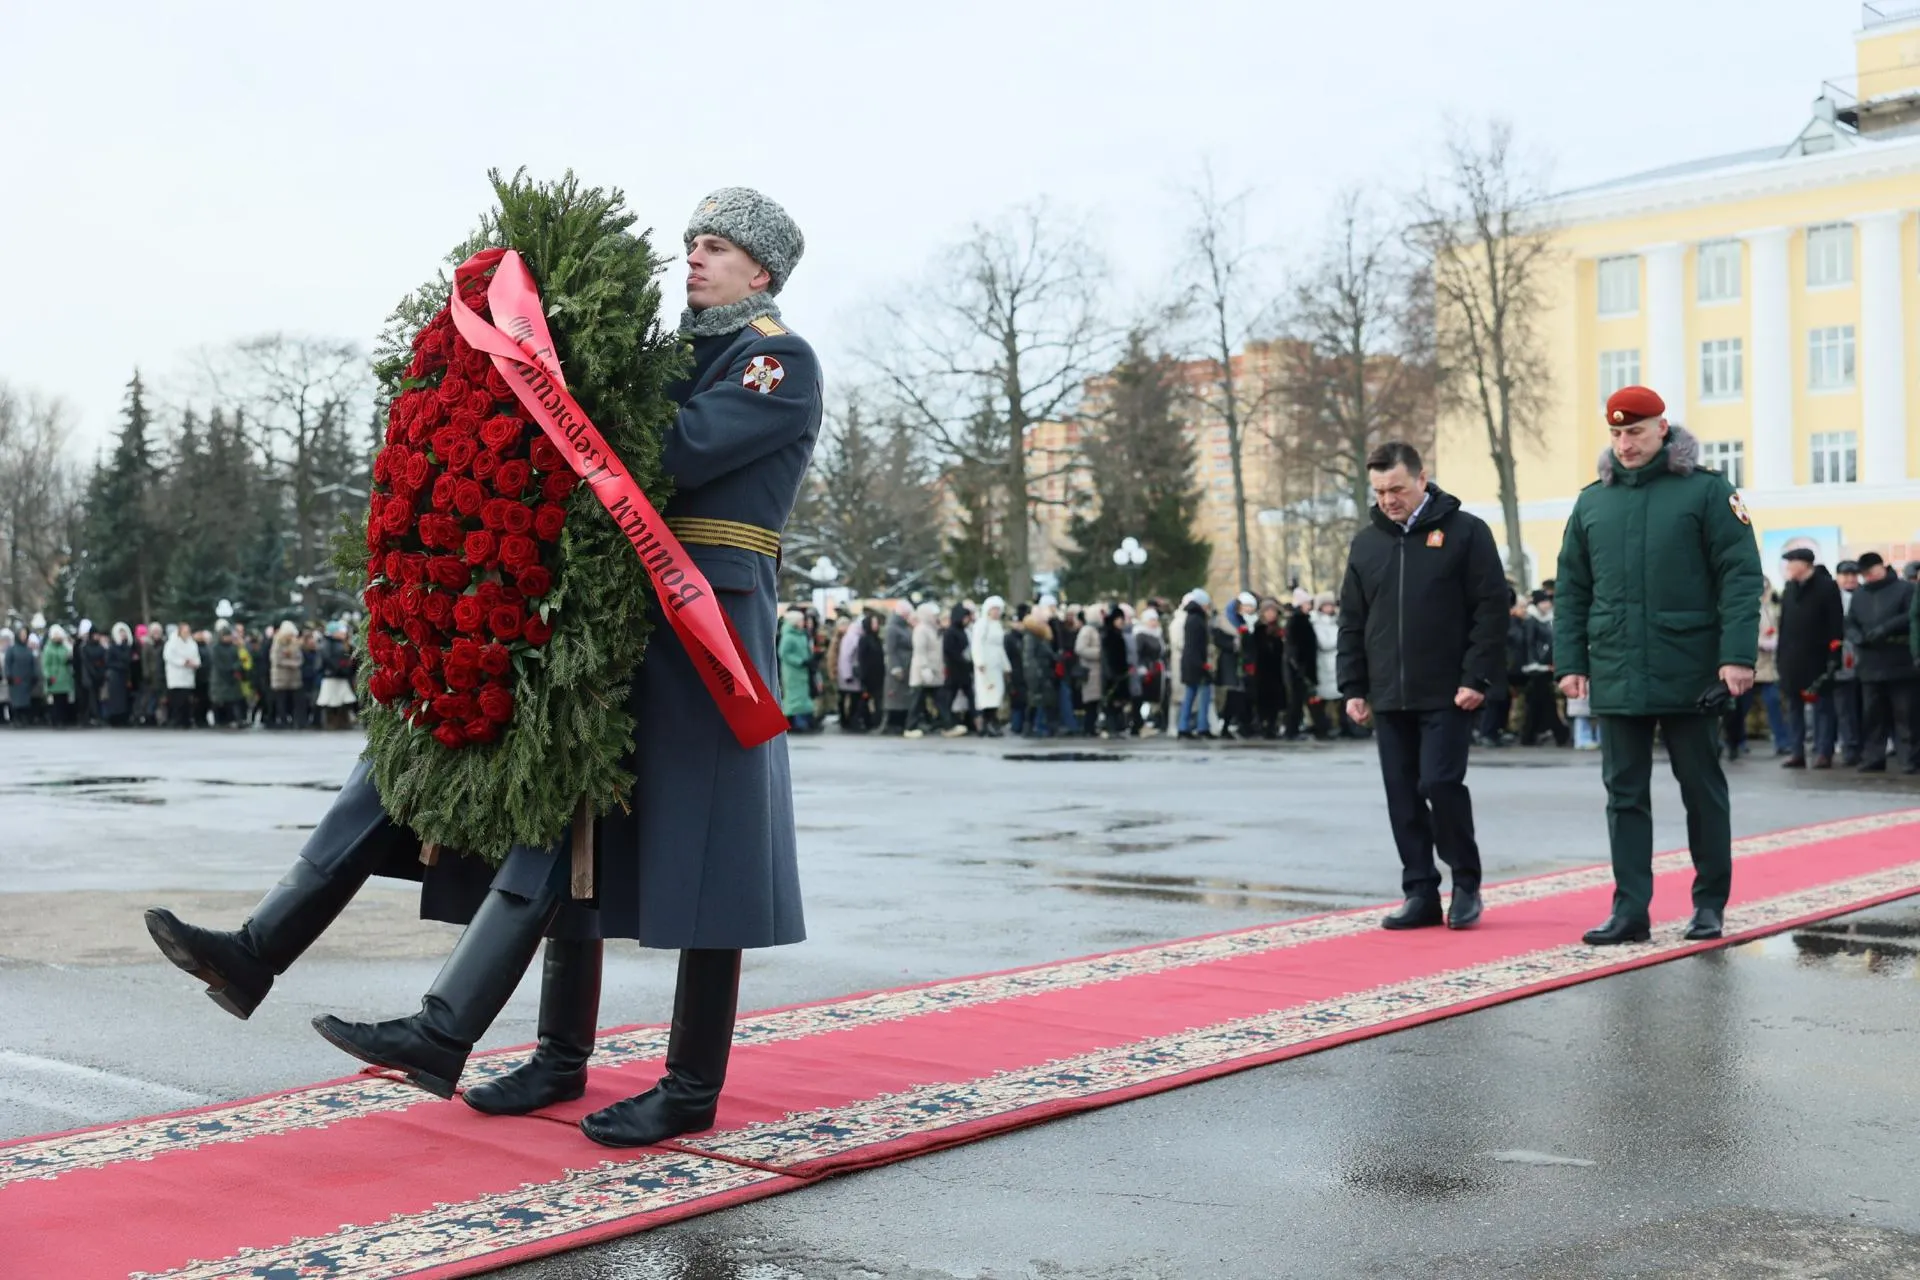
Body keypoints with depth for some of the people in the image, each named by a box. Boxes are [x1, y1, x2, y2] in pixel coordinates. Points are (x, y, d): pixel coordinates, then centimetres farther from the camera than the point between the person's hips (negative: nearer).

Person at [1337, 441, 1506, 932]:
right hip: (1388, 697, 5)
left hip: (1447, 694, -5)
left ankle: (1466, 883, 9)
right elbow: (1352, 622, 15)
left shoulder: (1465, 532, -2)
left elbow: (1490, 610, -6)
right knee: (1403, 796, 5)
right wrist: (1353, 688, 9)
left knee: (1441, 784, -10)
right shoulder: (1366, 542, 12)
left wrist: (1477, 678, -12)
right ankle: (1420, 893, 14)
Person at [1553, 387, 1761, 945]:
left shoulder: (1706, 491, -2)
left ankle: (1710, 904, 19)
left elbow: (1740, 576, -6)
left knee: (1703, 790, 8)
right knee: (1625, 794, 5)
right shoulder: (1592, 501, 10)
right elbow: (1571, 589, 12)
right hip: (1616, 679, 4)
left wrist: (1737, 655, -14)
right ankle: (1630, 909, 9)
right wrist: (1570, 661, 4)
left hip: (1691, 676, -3)